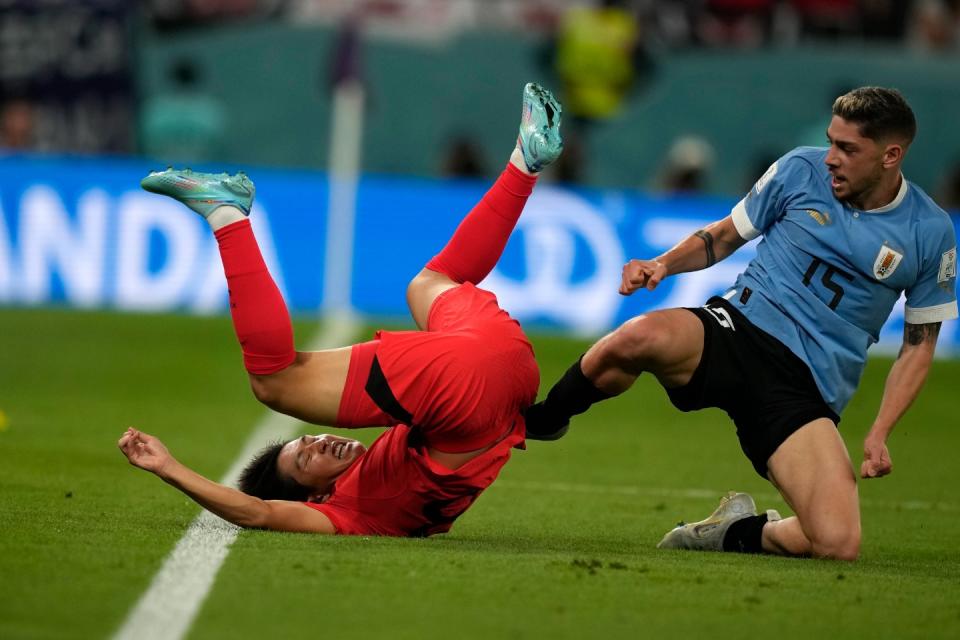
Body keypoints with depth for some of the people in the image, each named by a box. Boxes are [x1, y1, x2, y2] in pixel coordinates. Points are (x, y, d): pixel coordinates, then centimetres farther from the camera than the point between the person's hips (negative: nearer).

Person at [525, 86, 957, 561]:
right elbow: (725, 235, 17)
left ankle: (738, 531, 11)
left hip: (807, 392, 0)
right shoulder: (801, 171, 4)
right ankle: (537, 422, -6)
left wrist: (879, 434, 2)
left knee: (838, 543, -23)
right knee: (639, 337, -37)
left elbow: (919, 344, 13)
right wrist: (664, 264, -3)